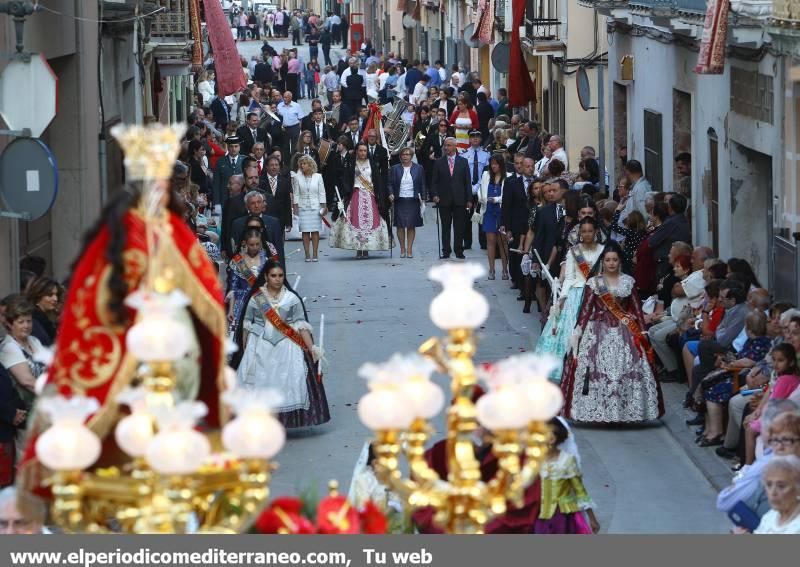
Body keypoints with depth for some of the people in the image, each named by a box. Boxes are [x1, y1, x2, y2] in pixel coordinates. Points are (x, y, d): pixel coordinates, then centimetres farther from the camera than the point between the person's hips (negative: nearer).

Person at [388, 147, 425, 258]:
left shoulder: (418, 168, 7)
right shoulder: (394, 169, 7)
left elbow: (422, 184, 9)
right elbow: (390, 184, 8)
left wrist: (422, 198, 1)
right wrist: (391, 194, -10)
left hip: (413, 201, 0)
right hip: (399, 201, 0)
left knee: (411, 226, 0)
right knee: (400, 226, -1)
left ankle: (409, 249, 4)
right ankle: (402, 249, 8)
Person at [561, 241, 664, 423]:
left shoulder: (627, 282, 7)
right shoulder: (594, 283, 2)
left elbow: (636, 307, 8)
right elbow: (586, 308, -1)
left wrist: (642, 331, 4)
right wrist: (579, 330, -9)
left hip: (624, 332, 2)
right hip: (599, 332, -2)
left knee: (628, 370, -4)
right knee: (599, 369, -8)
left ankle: (625, 411, 4)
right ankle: (598, 412, -3)